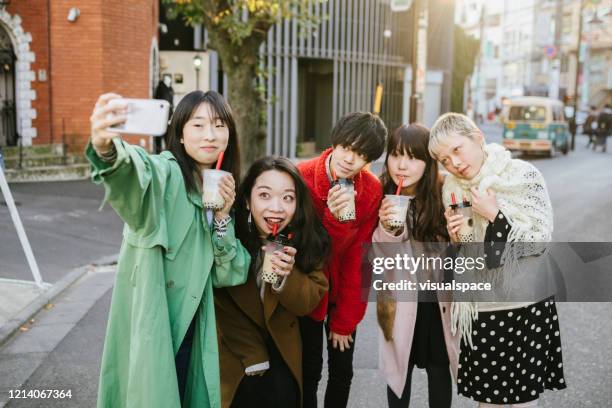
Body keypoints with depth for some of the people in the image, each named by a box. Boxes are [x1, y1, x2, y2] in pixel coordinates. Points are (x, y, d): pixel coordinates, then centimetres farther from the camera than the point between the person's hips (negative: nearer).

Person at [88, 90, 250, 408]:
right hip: (150, 329, -6)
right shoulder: (165, 173, -12)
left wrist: (223, 215, -12)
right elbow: (135, 171, -38)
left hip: (192, 331, 6)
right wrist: (107, 148, -60)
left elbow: (228, 275, 2)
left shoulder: (224, 189, 6)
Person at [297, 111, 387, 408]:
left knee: (343, 370, 10)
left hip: (344, 291, 2)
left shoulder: (372, 191, -14)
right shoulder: (301, 178, -21)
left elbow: (359, 257, -11)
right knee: (309, 369, 4)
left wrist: (344, 320, -8)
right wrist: (333, 218, -40)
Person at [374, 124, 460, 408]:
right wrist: (389, 229, -29)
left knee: (439, 371, 15)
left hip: (438, 300, 0)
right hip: (399, 303, 0)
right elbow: (380, 260, -12)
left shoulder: (443, 194, -11)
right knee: (399, 370, 14)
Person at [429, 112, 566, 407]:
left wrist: (495, 215, -20)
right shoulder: (452, 189, 2)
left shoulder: (524, 175, -10)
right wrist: (455, 239, -10)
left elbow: (541, 240, -12)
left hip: (526, 306, -3)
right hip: (478, 312, 3)